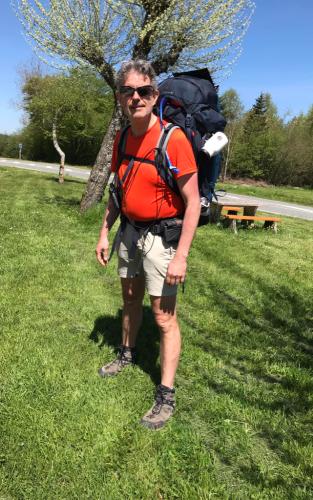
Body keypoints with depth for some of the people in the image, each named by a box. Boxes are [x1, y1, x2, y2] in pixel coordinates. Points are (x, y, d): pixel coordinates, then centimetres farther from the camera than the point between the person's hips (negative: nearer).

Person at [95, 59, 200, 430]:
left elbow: (193, 203, -18)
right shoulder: (121, 139, 2)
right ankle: (127, 354, 47)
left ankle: (166, 396, 14)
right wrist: (105, 232, 10)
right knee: (130, 300, 23)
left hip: (161, 235, -7)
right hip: (130, 230, 7)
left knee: (164, 318, -1)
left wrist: (181, 256, -22)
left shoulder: (174, 139, -19)